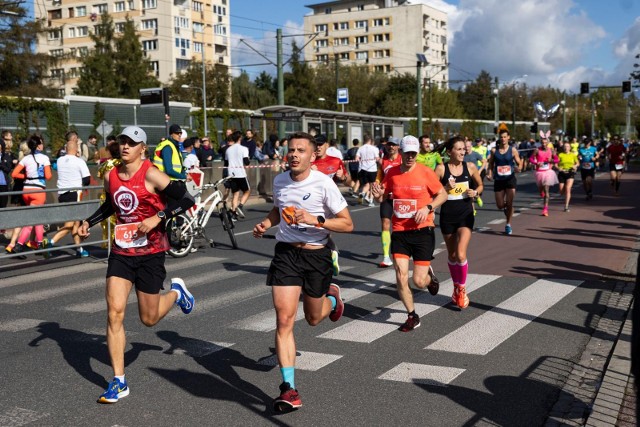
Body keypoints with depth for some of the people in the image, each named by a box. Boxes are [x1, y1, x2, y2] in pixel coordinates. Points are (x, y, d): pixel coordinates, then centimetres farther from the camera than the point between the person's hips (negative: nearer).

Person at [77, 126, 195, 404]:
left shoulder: (151, 175, -14)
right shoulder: (111, 177, 5)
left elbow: (186, 200, -17)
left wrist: (158, 217, -26)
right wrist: (89, 223, 12)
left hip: (151, 253, -4)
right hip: (121, 252, 5)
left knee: (149, 318, 6)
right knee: (114, 312, -7)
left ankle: (176, 292, 40)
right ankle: (119, 382, 2)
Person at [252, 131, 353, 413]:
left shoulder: (323, 183, -13)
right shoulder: (279, 181, 2)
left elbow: (347, 224, -11)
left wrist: (315, 220, -25)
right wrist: (265, 224, 3)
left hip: (316, 255, -2)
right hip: (285, 252, 2)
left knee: (313, 319, 17)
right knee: (283, 320, -11)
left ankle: (332, 297, 54)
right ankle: (289, 389, -5)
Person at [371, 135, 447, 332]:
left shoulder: (425, 172, -6)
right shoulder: (392, 173, 2)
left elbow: (442, 194, 1)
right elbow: (384, 197, 13)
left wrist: (428, 208, -15)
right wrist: (379, 195, -11)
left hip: (422, 231, -2)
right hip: (399, 231, 3)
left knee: (419, 282, -3)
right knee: (401, 277, -5)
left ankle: (429, 275, 36)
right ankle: (412, 316, 16)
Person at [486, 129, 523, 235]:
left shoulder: (513, 150, -3)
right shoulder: (494, 150, 0)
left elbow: (519, 164, 1)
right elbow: (491, 164, 8)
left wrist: (518, 168, -21)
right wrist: (489, 174, -8)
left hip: (510, 179, -2)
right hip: (498, 180, 2)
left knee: (509, 203, -6)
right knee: (500, 205, 5)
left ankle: (508, 224, 11)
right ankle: (506, 209, 42)